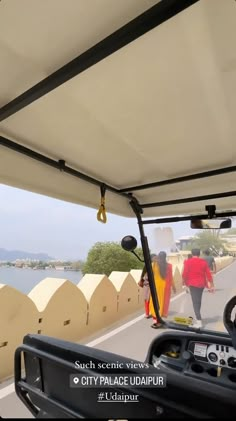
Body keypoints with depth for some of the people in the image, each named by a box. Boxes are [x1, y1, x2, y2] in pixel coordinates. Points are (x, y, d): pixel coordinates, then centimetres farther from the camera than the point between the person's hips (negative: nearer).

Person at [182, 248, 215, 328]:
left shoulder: (188, 261, -8)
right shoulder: (204, 262, 2)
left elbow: (185, 273, -12)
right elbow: (208, 274, 0)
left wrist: (184, 281, 6)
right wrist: (211, 285, 5)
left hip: (193, 284, -4)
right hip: (201, 284, 5)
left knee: (195, 302, -3)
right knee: (198, 301, 19)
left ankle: (199, 321, -11)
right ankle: (198, 318, 32)